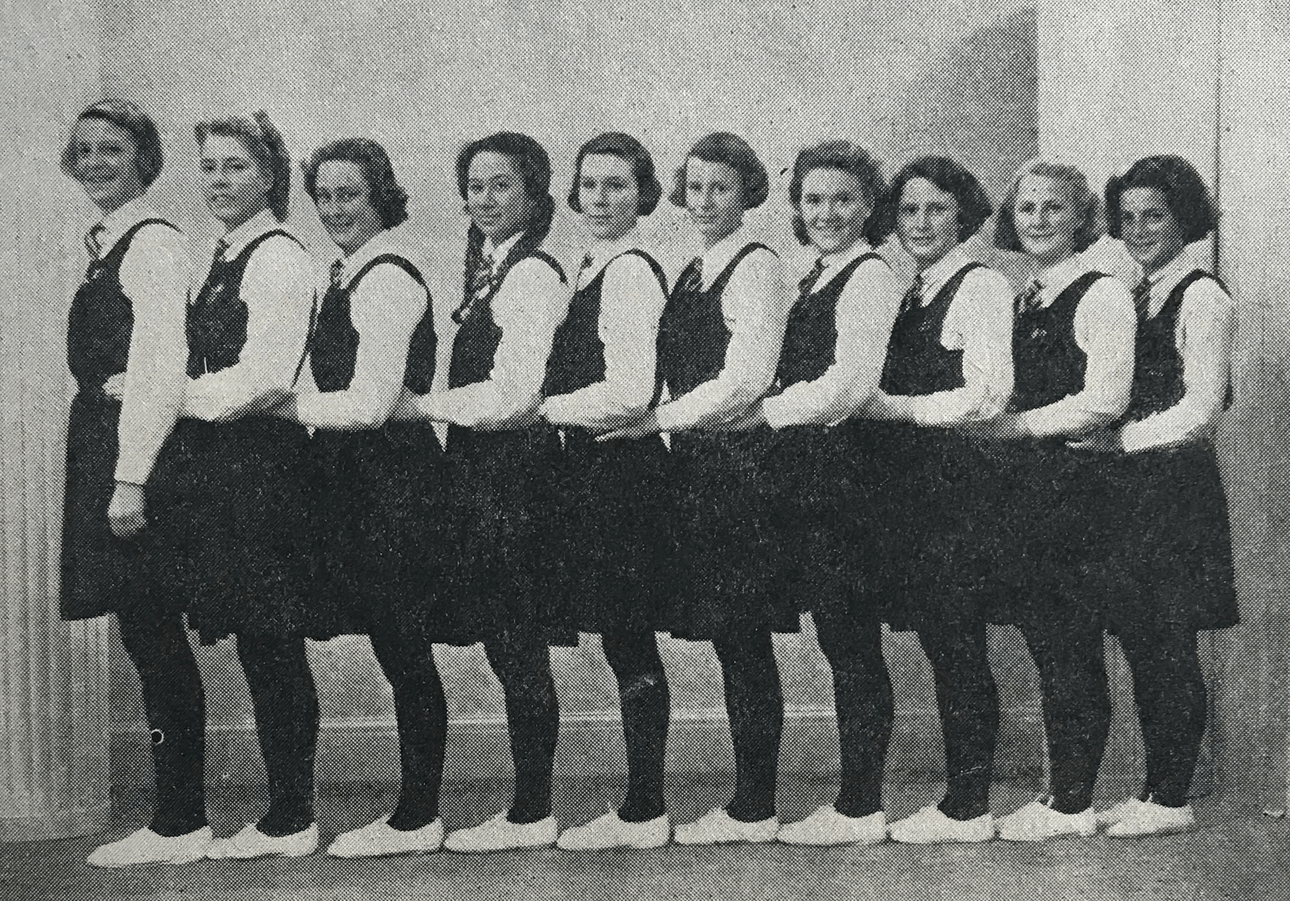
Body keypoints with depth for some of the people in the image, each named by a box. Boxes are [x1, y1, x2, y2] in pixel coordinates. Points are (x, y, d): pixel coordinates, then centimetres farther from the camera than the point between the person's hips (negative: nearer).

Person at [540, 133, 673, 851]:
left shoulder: (629, 273, -13)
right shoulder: (600, 270, 16)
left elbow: (628, 394, -21)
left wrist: (542, 407, -10)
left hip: (618, 470, -10)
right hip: (602, 469, 10)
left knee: (628, 645, -2)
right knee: (630, 645, 13)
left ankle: (644, 813, 8)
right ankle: (643, 809, 21)